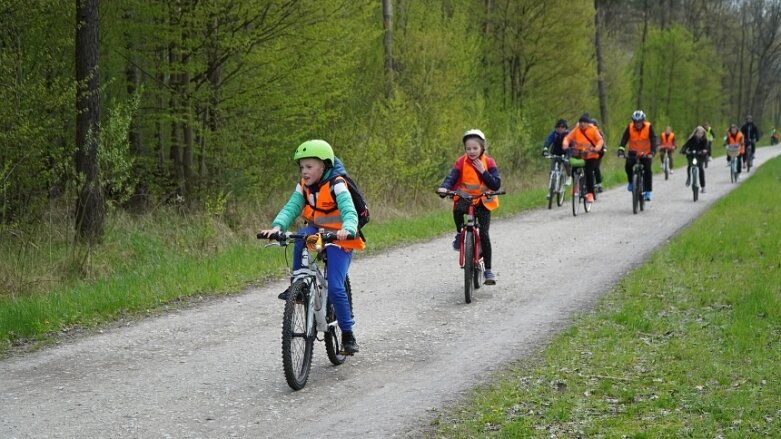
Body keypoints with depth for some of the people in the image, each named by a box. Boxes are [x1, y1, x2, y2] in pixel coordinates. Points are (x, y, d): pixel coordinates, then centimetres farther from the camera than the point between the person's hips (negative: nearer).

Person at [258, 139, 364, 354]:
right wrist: (277, 226, -36)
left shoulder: (336, 186, -20)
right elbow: (291, 208, -16)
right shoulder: (304, 187, -3)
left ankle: (348, 334, -1)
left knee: (335, 288, -15)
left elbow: (349, 212, -33)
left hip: (339, 239, -5)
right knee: (301, 238, -31)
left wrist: (347, 230, -56)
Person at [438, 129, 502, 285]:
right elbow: (452, 177, -18)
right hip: (465, 199, 0)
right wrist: (444, 188, -39)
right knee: (457, 209, -37)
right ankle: (459, 234, -8)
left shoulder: (488, 163, -4)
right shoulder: (461, 162, -5)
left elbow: (496, 184, -11)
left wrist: (483, 172, -21)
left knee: (484, 234, -11)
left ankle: (488, 270, -1)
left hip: (483, 202, 0)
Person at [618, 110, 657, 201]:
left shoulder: (648, 127, -17)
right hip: (633, 152, 2)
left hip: (646, 153, -1)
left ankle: (648, 192, -7)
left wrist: (652, 152, -40)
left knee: (647, 170, -15)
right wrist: (621, 149, -38)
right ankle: (631, 182, 7)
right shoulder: (630, 128, -13)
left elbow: (653, 140, -25)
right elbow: (624, 139, -21)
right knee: (628, 166, -20)